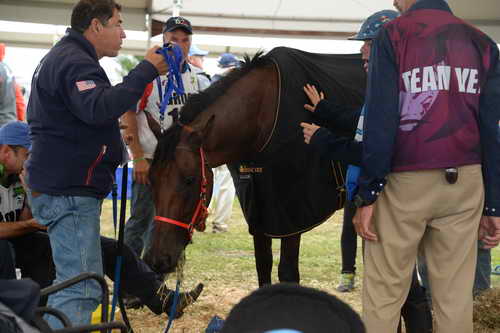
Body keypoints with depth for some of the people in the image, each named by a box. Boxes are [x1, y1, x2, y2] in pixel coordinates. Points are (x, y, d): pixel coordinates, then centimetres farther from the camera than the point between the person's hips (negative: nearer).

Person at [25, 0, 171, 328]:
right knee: (81, 288, -15)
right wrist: (146, 70, -31)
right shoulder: (75, 63, -15)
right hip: (68, 190, -11)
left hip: (63, 186, 11)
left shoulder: (61, 58, 22)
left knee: (76, 282, 21)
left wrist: (113, 141, 23)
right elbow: (98, 107, -33)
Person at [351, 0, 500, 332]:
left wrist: (367, 195, -6)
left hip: (405, 181, -3)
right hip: (465, 183, 4)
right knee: (455, 298, 6)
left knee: (383, 294, 2)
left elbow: (380, 119, -7)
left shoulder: (394, 35, 0)